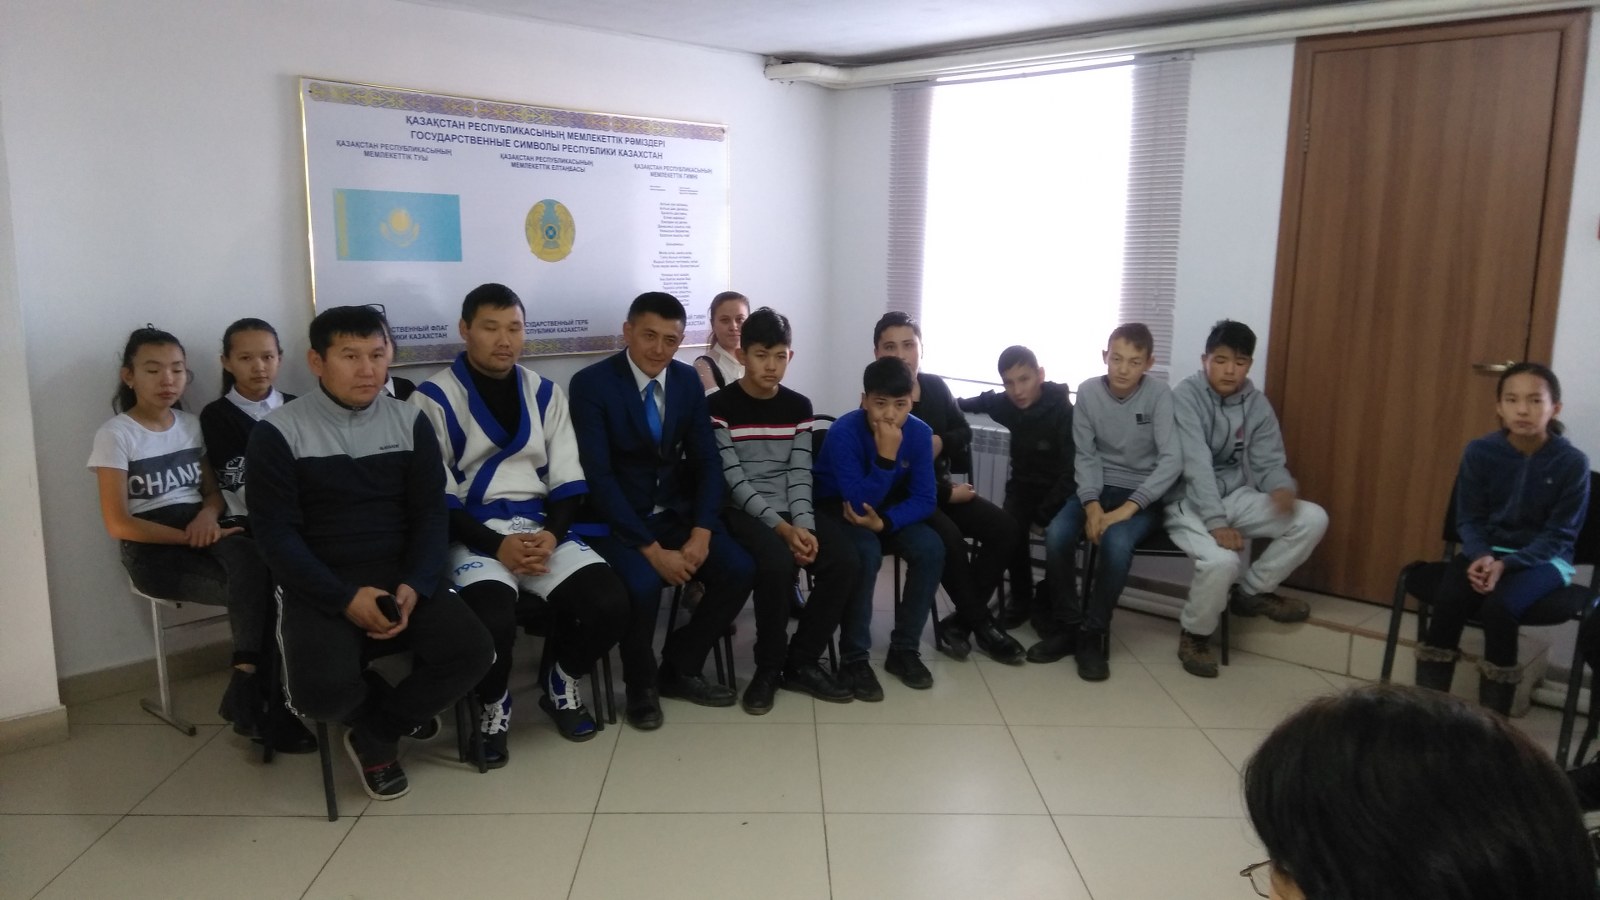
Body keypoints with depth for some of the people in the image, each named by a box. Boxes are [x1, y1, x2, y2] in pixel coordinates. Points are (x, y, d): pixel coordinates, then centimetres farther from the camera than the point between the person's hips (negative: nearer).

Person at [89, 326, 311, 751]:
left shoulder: (191, 424, 12)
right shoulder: (116, 435, -4)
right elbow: (118, 524, -9)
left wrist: (208, 514, -8)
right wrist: (190, 538, -19)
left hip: (200, 534, 5)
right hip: (154, 551, -5)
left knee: (255, 568, -31)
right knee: (259, 579, -30)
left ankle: (248, 695, -23)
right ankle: (252, 699, -22)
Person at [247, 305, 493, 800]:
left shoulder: (410, 421, 6)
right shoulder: (278, 433, -3)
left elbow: (430, 513, 4)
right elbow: (276, 533, -7)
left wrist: (414, 587, -14)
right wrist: (345, 598, -19)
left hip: (401, 577, 3)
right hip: (320, 586, -2)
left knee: (472, 650, -21)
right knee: (321, 690, -29)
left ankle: (375, 733, 4)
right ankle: (395, 708, 8)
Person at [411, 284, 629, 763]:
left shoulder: (546, 393, 12)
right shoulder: (434, 399, -1)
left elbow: (568, 479, 8)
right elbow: (436, 496, -6)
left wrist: (551, 534, -11)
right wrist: (497, 545, -16)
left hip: (541, 526, 4)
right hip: (472, 532, -3)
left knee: (609, 604, -20)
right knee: (493, 622, -32)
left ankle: (561, 681, 13)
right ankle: (493, 705, 4)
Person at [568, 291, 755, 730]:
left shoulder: (688, 380, 3)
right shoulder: (591, 383, -14)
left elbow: (707, 460, 2)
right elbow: (598, 477, -20)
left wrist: (701, 533, -14)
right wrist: (652, 549, -25)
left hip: (677, 512, 5)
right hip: (618, 518, -5)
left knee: (739, 570, -15)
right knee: (643, 583, -32)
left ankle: (679, 668, 7)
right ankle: (642, 683, -1)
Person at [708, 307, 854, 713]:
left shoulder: (799, 407, 8)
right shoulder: (719, 407, -6)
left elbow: (799, 476, 3)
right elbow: (734, 483, -11)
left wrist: (804, 526, -14)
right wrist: (781, 528, -20)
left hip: (792, 512, 5)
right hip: (744, 512, -4)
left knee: (843, 561, -21)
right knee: (778, 563, -34)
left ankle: (801, 662, -4)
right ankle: (769, 668, -11)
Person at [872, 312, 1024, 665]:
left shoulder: (935, 386, 5)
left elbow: (964, 431, 16)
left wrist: (941, 443, -9)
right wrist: (948, 494, -15)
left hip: (941, 487, 7)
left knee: (1006, 529, -11)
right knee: (950, 539, -33)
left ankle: (959, 622, -6)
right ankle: (982, 623, -11)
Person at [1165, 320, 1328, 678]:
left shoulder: (1257, 404, 4)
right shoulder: (1185, 396, -15)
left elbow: (1269, 462, 3)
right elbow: (1197, 464, -24)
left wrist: (1282, 487, -22)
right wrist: (1216, 522, -33)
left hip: (1235, 496, 7)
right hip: (1188, 501, -6)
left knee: (1312, 519, -9)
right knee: (1222, 561, -33)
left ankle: (1251, 592, 9)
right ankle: (1194, 634, -3)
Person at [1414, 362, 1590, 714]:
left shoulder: (1572, 462, -11)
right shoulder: (1479, 452, -5)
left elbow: (1559, 535, -10)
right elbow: (1469, 519, 0)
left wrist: (1506, 564, -23)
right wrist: (1481, 556, -21)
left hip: (1542, 558, -2)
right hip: (1486, 551, 2)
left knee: (1499, 606, -32)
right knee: (1448, 599, -28)